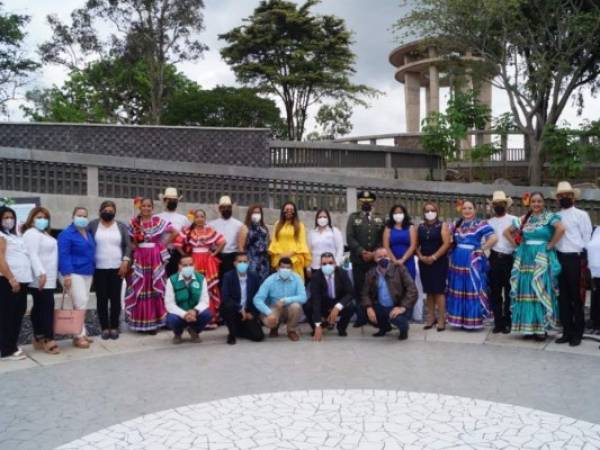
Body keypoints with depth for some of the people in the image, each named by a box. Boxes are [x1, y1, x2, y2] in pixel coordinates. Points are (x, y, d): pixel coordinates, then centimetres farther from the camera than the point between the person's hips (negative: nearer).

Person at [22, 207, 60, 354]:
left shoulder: (44, 234, 20)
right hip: (41, 278, -10)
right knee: (47, 307, -12)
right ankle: (49, 340, -13)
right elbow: (33, 255, -22)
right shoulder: (32, 233, -10)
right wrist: (41, 273, -33)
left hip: (48, 278, 10)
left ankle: (38, 338, 16)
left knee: (39, 307, 11)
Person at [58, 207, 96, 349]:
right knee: (80, 303, -12)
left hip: (87, 273, 8)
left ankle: (81, 333, 16)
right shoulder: (66, 234, -8)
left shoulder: (88, 234, 17)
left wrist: (93, 270, 17)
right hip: (74, 273, -8)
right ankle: (79, 336, -7)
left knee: (83, 304, 10)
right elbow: (63, 255, -15)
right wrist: (66, 274, -22)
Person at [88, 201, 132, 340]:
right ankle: (104, 327, 10)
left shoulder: (121, 226, 7)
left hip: (117, 268, 1)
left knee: (115, 298, 2)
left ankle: (114, 327, 11)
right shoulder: (93, 225, 4)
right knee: (101, 299, 2)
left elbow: (128, 245, 4)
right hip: (99, 269, 0)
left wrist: (125, 261, -7)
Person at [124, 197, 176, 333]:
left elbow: (174, 232, 1)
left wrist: (163, 244, -1)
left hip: (155, 258, -1)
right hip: (139, 258, 1)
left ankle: (154, 322, 8)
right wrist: (134, 247, -5)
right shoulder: (134, 222, 4)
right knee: (139, 288, 3)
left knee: (155, 287, 1)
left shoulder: (159, 221, 2)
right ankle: (140, 322, 11)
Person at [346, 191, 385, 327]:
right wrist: (362, 252, -13)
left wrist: (373, 253, -9)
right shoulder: (353, 217, 7)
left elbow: (383, 239, 5)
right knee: (359, 289, 0)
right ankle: (361, 317, 8)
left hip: (375, 259, 1)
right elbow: (350, 238, -3)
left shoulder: (380, 218, 12)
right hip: (358, 259, -1)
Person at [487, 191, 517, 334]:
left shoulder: (513, 220, 2)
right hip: (494, 259, 4)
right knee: (495, 293, 7)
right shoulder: (489, 222, 13)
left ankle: (507, 322, 11)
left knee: (509, 292, 3)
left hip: (509, 259, -3)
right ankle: (498, 322, 16)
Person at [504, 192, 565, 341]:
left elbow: (561, 229, -20)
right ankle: (528, 327, 12)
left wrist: (550, 245, -15)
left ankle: (541, 327, 0)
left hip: (542, 260, -4)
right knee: (526, 292, 4)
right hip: (526, 259, 4)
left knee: (541, 291, -5)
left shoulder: (549, 217, -2)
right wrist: (517, 243, 7)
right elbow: (507, 232, 18)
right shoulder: (524, 219, 11)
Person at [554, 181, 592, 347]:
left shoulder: (581, 215, 0)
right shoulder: (555, 217, 13)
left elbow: (587, 238, -3)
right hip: (560, 259, 5)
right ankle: (567, 331, 16)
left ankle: (577, 333, 9)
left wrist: (583, 258, -7)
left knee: (576, 297, 1)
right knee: (563, 296, 8)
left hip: (575, 258, -4)